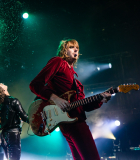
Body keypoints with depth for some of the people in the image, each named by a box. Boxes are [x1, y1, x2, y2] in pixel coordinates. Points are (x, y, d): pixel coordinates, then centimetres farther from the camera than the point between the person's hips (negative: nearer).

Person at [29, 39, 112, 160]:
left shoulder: (72, 74, 25)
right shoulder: (58, 62, 3)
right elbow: (35, 84, -9)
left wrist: (100, 100, 2)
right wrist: (54, 98, -22)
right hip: (69, 118, -9)